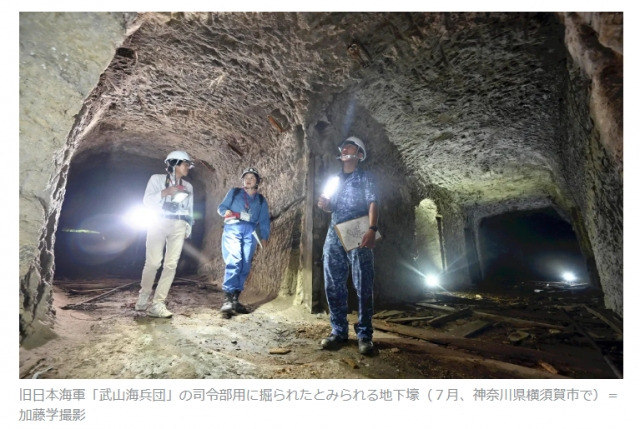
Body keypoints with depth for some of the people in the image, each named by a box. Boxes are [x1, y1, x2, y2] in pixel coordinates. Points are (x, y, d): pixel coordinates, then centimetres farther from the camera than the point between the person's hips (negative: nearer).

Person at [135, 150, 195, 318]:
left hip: (178, 226, 3)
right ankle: (143, 298, 14)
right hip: (158, 223, -3)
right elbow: (146, 200, -3)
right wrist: (165, 192, -15)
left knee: (171, 265, -7)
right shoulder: (157, 179, 7)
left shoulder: (188, 186, 19)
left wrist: (188, 228, 8)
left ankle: (157, 304, -5)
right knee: (153, 263, -9)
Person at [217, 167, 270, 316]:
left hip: (250, 232, 3)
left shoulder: (261, 200, 22)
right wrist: (226, 212, -11)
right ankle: (227, 299, -23)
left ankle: (235, 299, 5)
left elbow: (264, 221, 16)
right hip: (233, 228, -3)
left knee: (245, 266, -2)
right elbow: (221, 207, 12)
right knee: (233, 262, -20)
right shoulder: (234, 192, 18)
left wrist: (264, 237, 4)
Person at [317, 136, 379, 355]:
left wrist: (372, 229, -23)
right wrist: (325, 205, 3)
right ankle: (339, 331, 13)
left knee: (363, 286, -5)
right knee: (333, 285, 3)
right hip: (334, 235, 5)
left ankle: (364, 334, 3)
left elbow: (372, 203, -6)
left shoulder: (366, 178, 8)